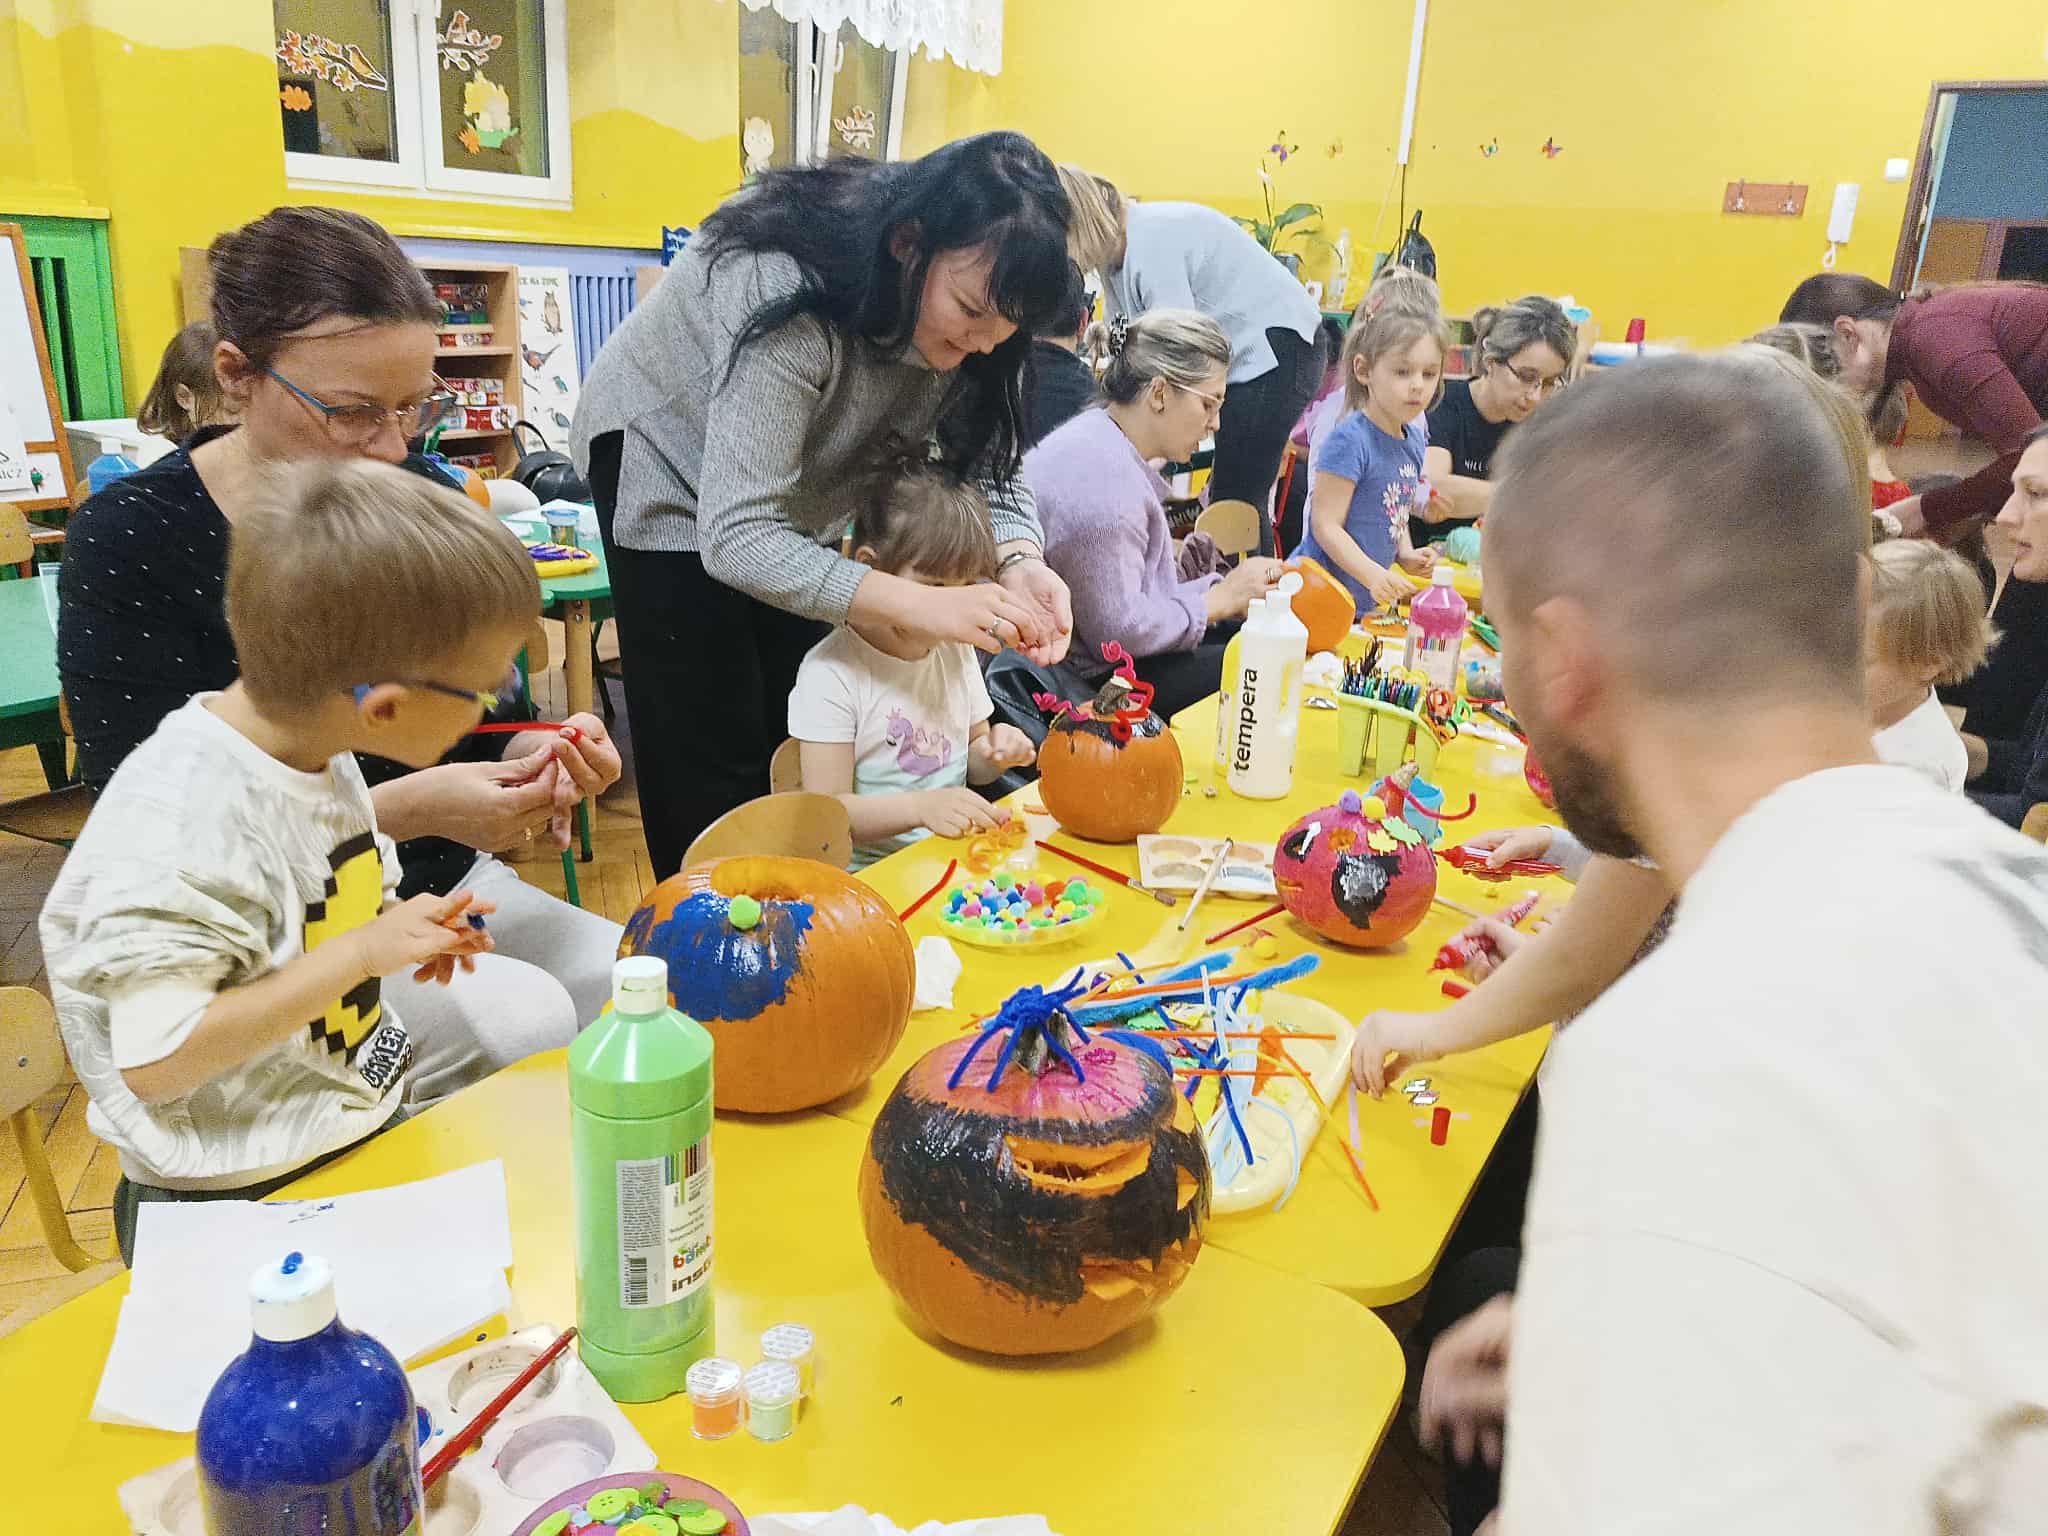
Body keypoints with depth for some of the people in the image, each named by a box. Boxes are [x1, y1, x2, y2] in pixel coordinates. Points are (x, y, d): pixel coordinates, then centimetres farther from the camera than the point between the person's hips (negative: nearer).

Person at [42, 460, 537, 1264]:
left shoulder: (313, 746, 1)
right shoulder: (180, 831, -26)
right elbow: (155, 1062, -26)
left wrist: (407, 934, -3)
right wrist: (361, 953, -26)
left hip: (365, 1121, 8)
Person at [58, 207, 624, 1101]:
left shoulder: (419, 497, 0)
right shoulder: (128, 542, -14)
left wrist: (535, 753, -16)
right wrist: (410, 808, -29)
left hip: (437, 887, 5)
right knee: (525, 1024, -27)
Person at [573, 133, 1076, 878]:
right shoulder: (789, 293, -40)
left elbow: (988, 459, -15)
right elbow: (735, 539, -42)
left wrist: (1018, 561, -38)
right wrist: (919, 605, -51)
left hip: (794, 493, 6)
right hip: (673, 467, -6)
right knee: (715, 762, -4)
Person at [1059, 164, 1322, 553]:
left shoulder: (1153, 243, -22)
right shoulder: (1115, 255, 7)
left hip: (1274, 343, -10)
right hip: (1237, 355, 10)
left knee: (1236, 499, -12)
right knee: (1227, 496, 8)